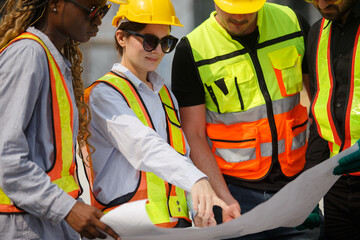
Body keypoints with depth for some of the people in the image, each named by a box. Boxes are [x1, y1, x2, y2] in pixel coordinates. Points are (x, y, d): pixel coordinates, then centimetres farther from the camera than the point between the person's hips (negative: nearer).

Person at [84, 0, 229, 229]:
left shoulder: (166, 95, 21)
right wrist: (196, 180, -34)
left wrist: (201, 209, 1)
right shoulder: (104, 94, -4)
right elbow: (142, 145, -20)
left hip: (177, 222, 5)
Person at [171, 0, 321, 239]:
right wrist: (225, 198, -14)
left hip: (297, 183, 3)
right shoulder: (192, 50, -7)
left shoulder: (292, 23, 1)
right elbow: (194, 136, -6)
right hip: (233, 189, -2)